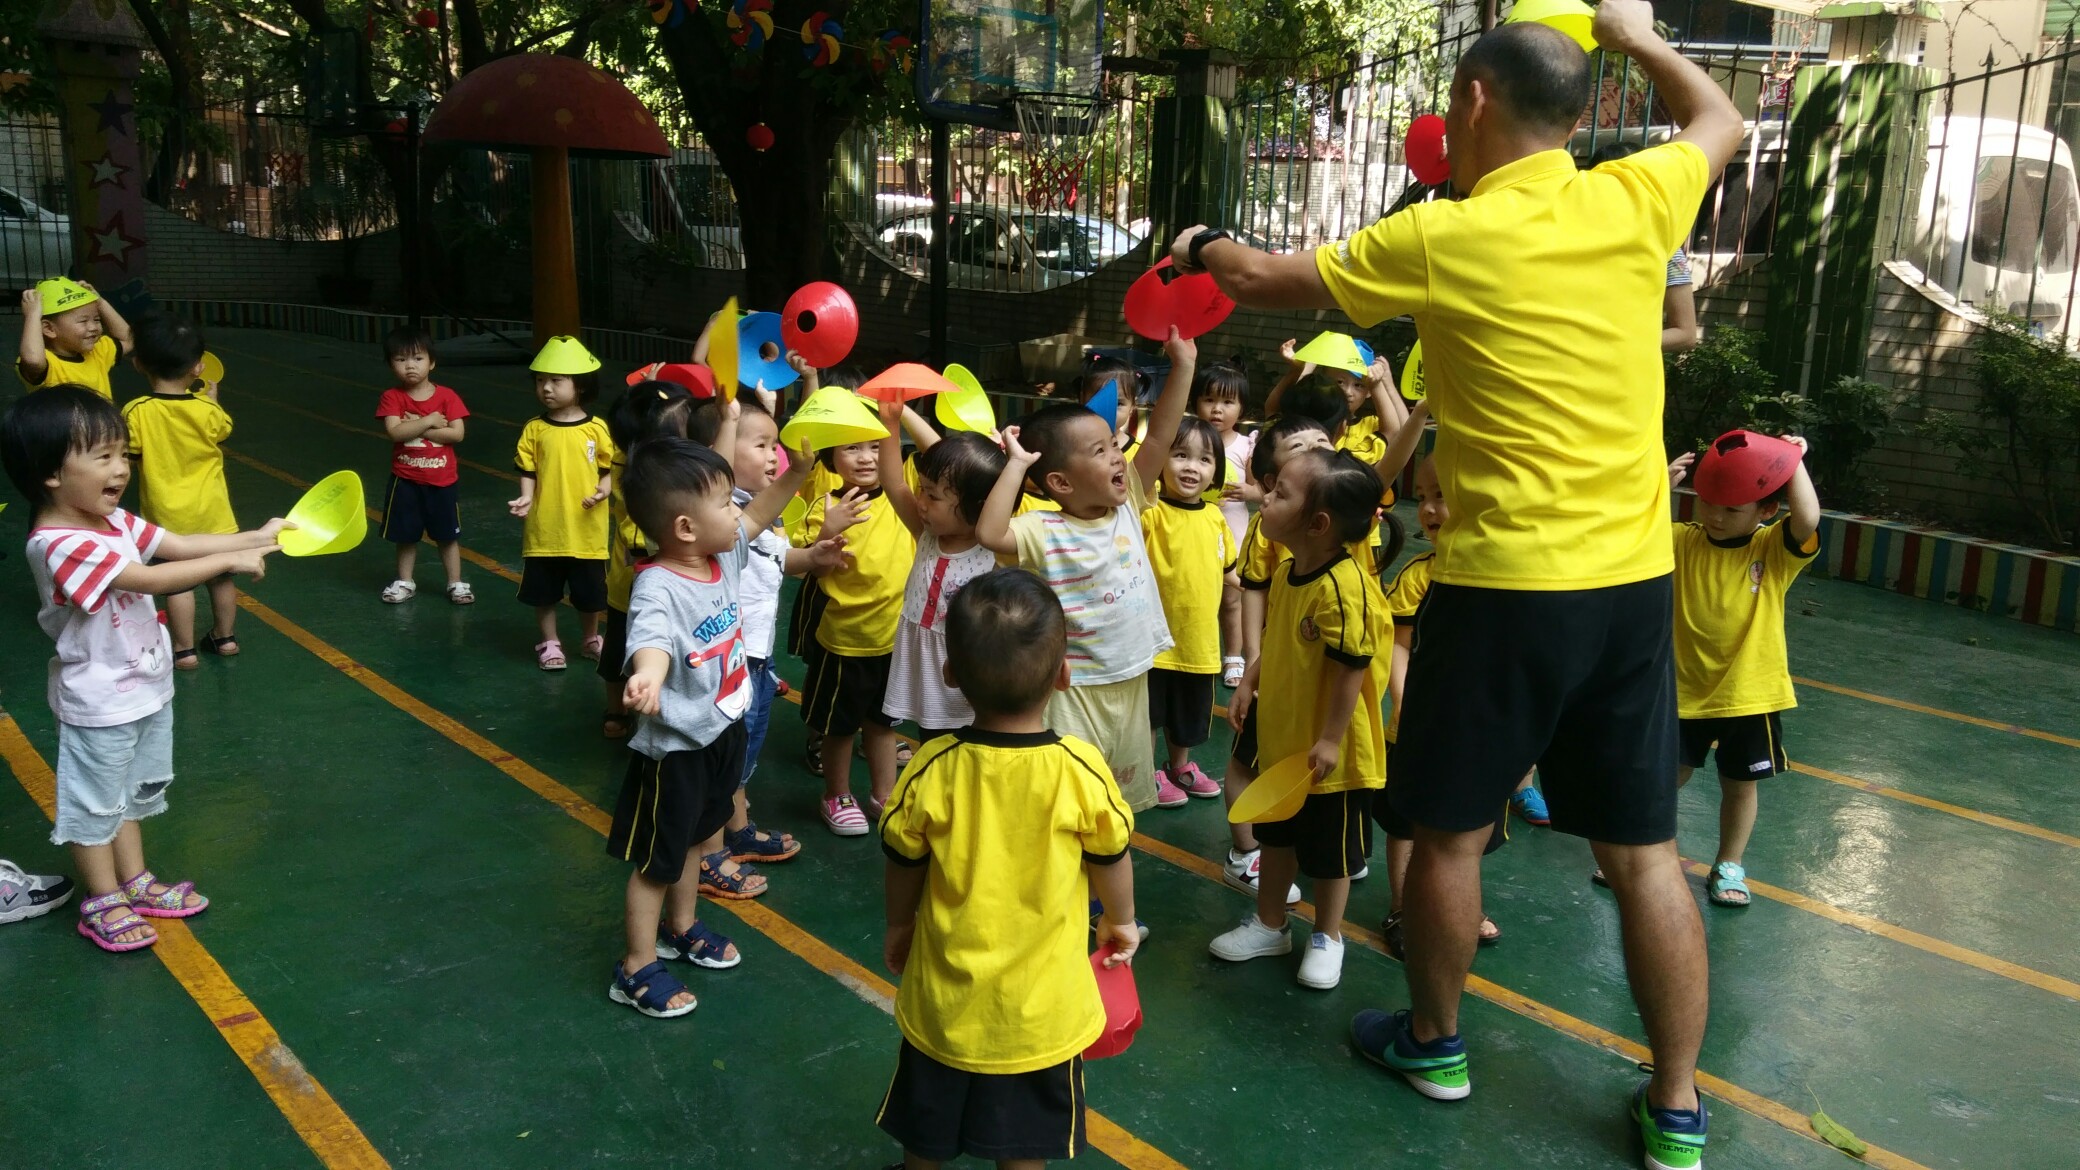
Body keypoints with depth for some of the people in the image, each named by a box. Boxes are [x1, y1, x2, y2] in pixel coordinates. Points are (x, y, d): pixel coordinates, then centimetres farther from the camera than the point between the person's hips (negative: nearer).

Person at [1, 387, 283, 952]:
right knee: (94, 805, 11)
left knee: (129, 794, 24)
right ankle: (103, 904, 26)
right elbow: (151, 579, -32)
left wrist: (253, 538, -11)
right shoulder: (59, 545, -30)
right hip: (98, 705, -9)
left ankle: (136, 883, 39)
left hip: (146, 689, 9)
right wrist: (229, 561, -28)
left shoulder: (116, 521, -3)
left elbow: (179, 544, 0)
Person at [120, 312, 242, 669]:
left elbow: (129, 457, -9)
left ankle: (185, 650, 11)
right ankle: (225, 637, 29)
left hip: (168, 515, -2)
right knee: (221, 574, 16)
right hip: (211, 509, 2)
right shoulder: (206, 409, -11)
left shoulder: (136, 412, -16)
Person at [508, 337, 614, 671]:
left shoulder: (596, 428, -5)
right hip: (544, 530, 1)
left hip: (587, 530, -1)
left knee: (590, 594, 13)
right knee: (543, 593, 11)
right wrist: (526, 498, -17)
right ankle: (549, 643, 29)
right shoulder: (534, 429, -2)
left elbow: (611, 468, 1)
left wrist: (605, 489, -18)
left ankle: (590, 639, 34)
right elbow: (528, 471, 0)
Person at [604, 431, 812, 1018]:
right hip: (674, 747, -8)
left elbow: (755, 519, 15)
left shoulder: (724, 555, -4)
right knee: (657, 859, 8)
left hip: (722, 731, 8)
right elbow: (652, 641, -50)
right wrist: (647, 677, -72)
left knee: (690, 840, 28)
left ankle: (682, 929, 48)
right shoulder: (657, 587, -31)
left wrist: (797, 472, 6)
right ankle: (637, 969, 24)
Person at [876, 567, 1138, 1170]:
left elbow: (903, 867, -6)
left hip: (945, 1000, 1)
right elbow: (1111, 861, -6)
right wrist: (1120, 921, 15)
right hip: (1043, 1007, -1)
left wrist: (898, 928, 16)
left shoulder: (931, 770, -20)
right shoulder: (1082, 770, -22)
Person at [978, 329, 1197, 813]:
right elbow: (990, 533, -34)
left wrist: (1182, 365, -11)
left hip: (1132, 678, 6)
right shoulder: (1046, 532, -16)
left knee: (1125, 789, 21)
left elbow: (1160, 436, -4)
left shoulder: (1127, 504, 0)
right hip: (1075, 687, -6)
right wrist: (1016, 464, -30)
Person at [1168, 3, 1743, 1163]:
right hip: (1634, 582, 5)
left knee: (1450, 831, 14)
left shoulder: (1445, 239, -10)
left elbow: (1269, 280, 4)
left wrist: (1203, 248, 24)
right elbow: (1722, 122, 25)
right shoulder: (1634, 203, 1)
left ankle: (1434, 1043, 32)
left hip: (1506, 586, -5)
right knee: (1644, 849, 12)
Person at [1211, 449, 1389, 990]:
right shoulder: (1286, 572, 0)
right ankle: (1269, 925, 41)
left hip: (1328, 753, -8)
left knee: (1329, 849, 13)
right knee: (1276, 835, 23)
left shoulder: (1344, 587, -28)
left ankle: (1326, 937, 33)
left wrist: (1330, 740, -23)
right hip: (1281, 738, 8)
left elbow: (1352, 667, -26)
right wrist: (1249, 682, 6)